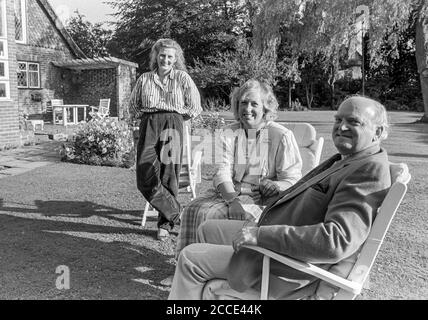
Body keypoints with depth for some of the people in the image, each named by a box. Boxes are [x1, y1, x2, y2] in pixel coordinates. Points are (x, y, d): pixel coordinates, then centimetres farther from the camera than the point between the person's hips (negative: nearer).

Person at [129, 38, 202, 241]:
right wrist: (148, 115, 8)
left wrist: (173, 116, 6)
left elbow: (194, 108, 9)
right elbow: (133, 108, 21)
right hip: (148, 126, 2)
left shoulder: (182, 78, 11)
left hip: (172, 127, -2)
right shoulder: (144, 79, 16)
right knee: (145, 175, -13)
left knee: (168, 176, -4)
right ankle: (176, 214, 0)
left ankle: (166, 223, 12)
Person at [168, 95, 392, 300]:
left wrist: (260, 234, -30)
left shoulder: (371, 170, -21)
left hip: (290, 269, -10)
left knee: (190, 258, -6)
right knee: (208, 230, 22)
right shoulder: (344, 161, 10)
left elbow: (337, 241, -33)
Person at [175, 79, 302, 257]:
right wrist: (232, 200, -22)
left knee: (245, 217, -33)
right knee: (195, 211, -20)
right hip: (228, 192, 4)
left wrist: (276, 186, -27)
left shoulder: (282, 136, 1)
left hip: (263, 198, -3)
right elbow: (222, 172, -3)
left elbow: (293, 179, -2)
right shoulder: (227, 134, 11)